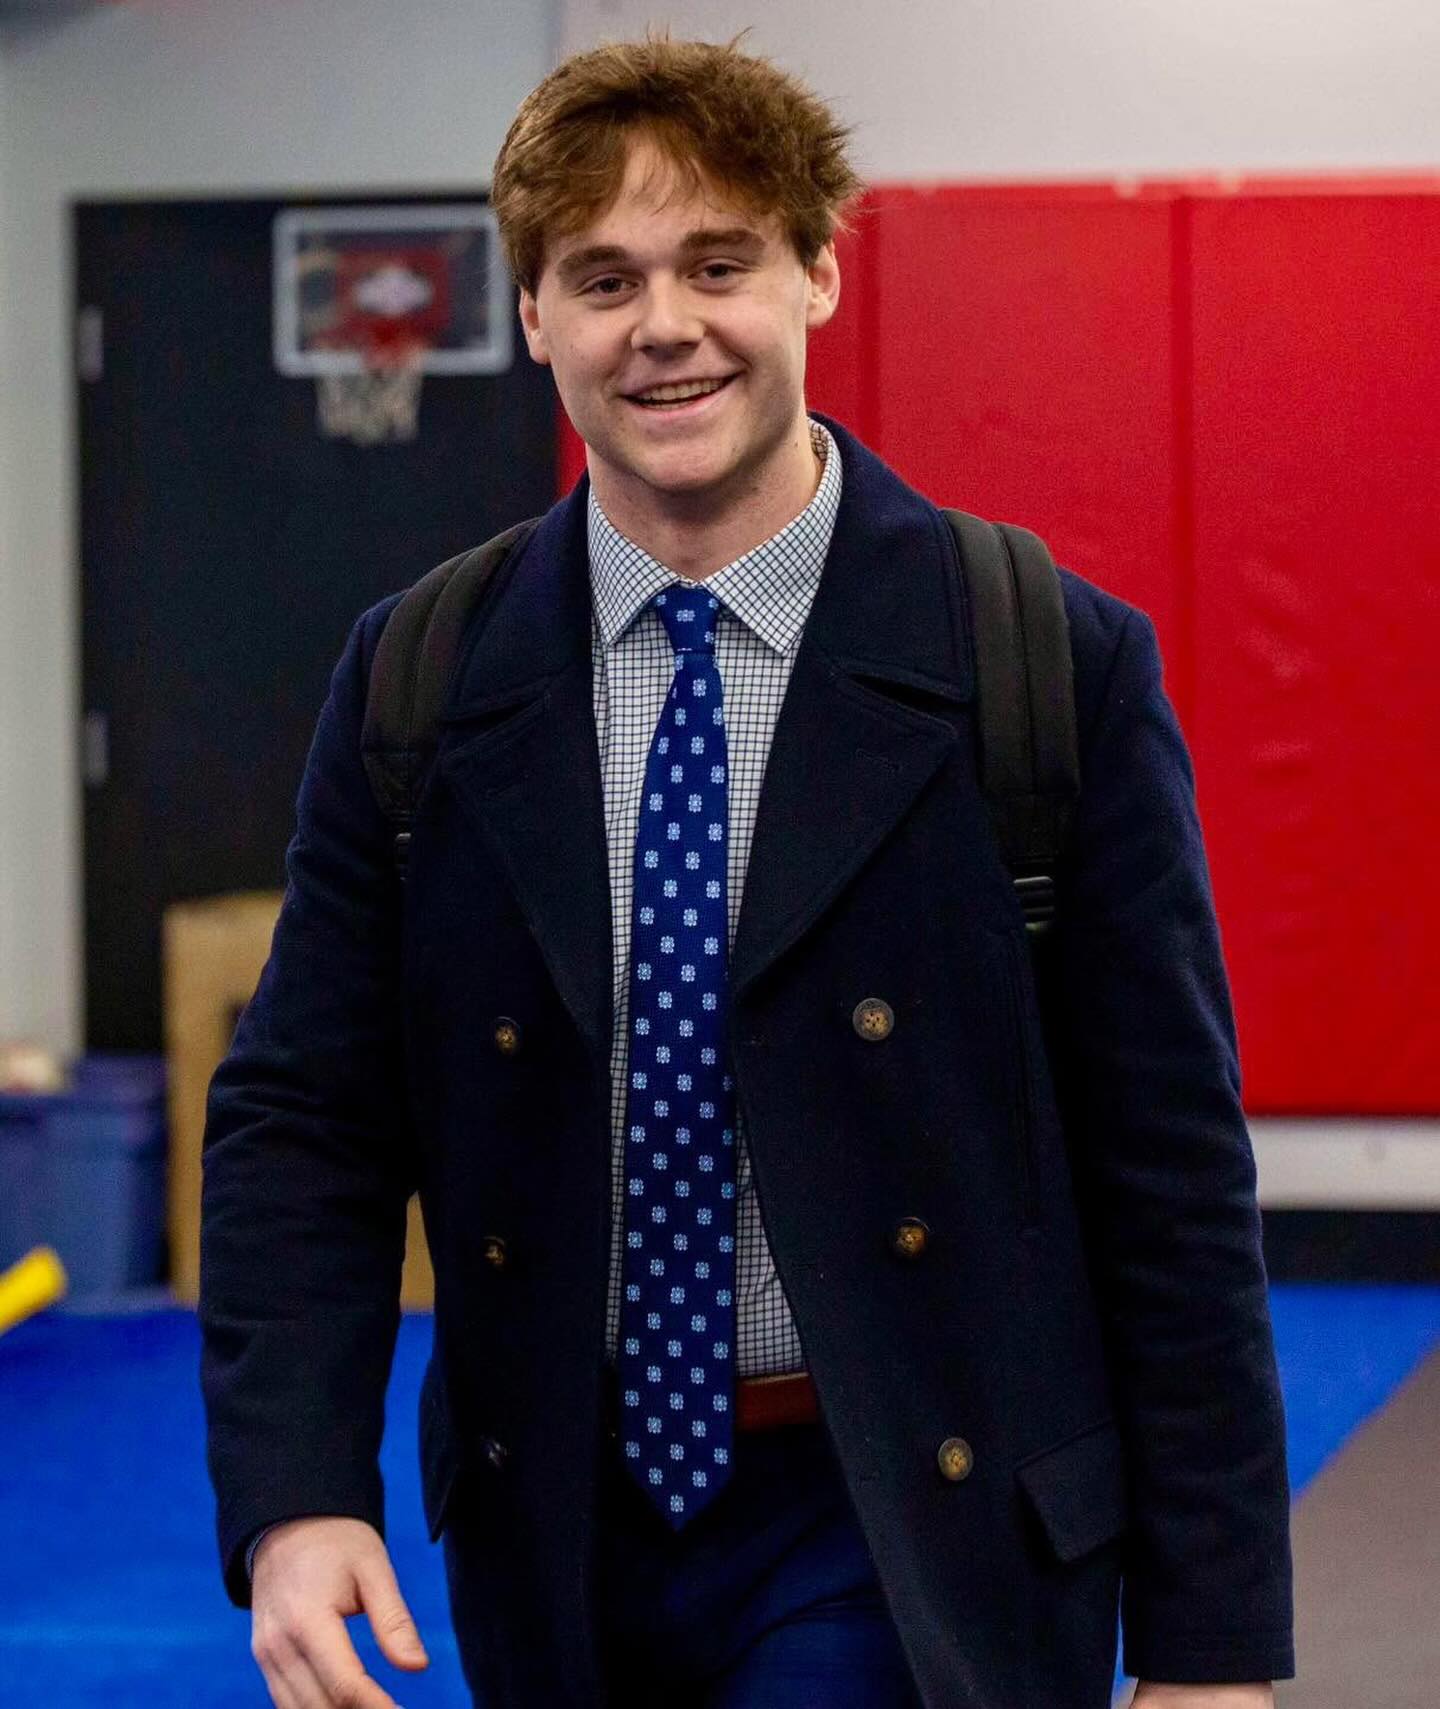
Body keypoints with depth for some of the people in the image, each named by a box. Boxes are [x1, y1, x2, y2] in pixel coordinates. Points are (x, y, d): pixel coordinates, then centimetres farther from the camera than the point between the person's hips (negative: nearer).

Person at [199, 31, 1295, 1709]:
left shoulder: (1055, 667, -7)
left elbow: (1169, 1171, -5)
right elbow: (301, 1116, 2)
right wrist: (295, 1497, -15)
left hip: (911, 1546, -3)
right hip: (562, 1550, 3)